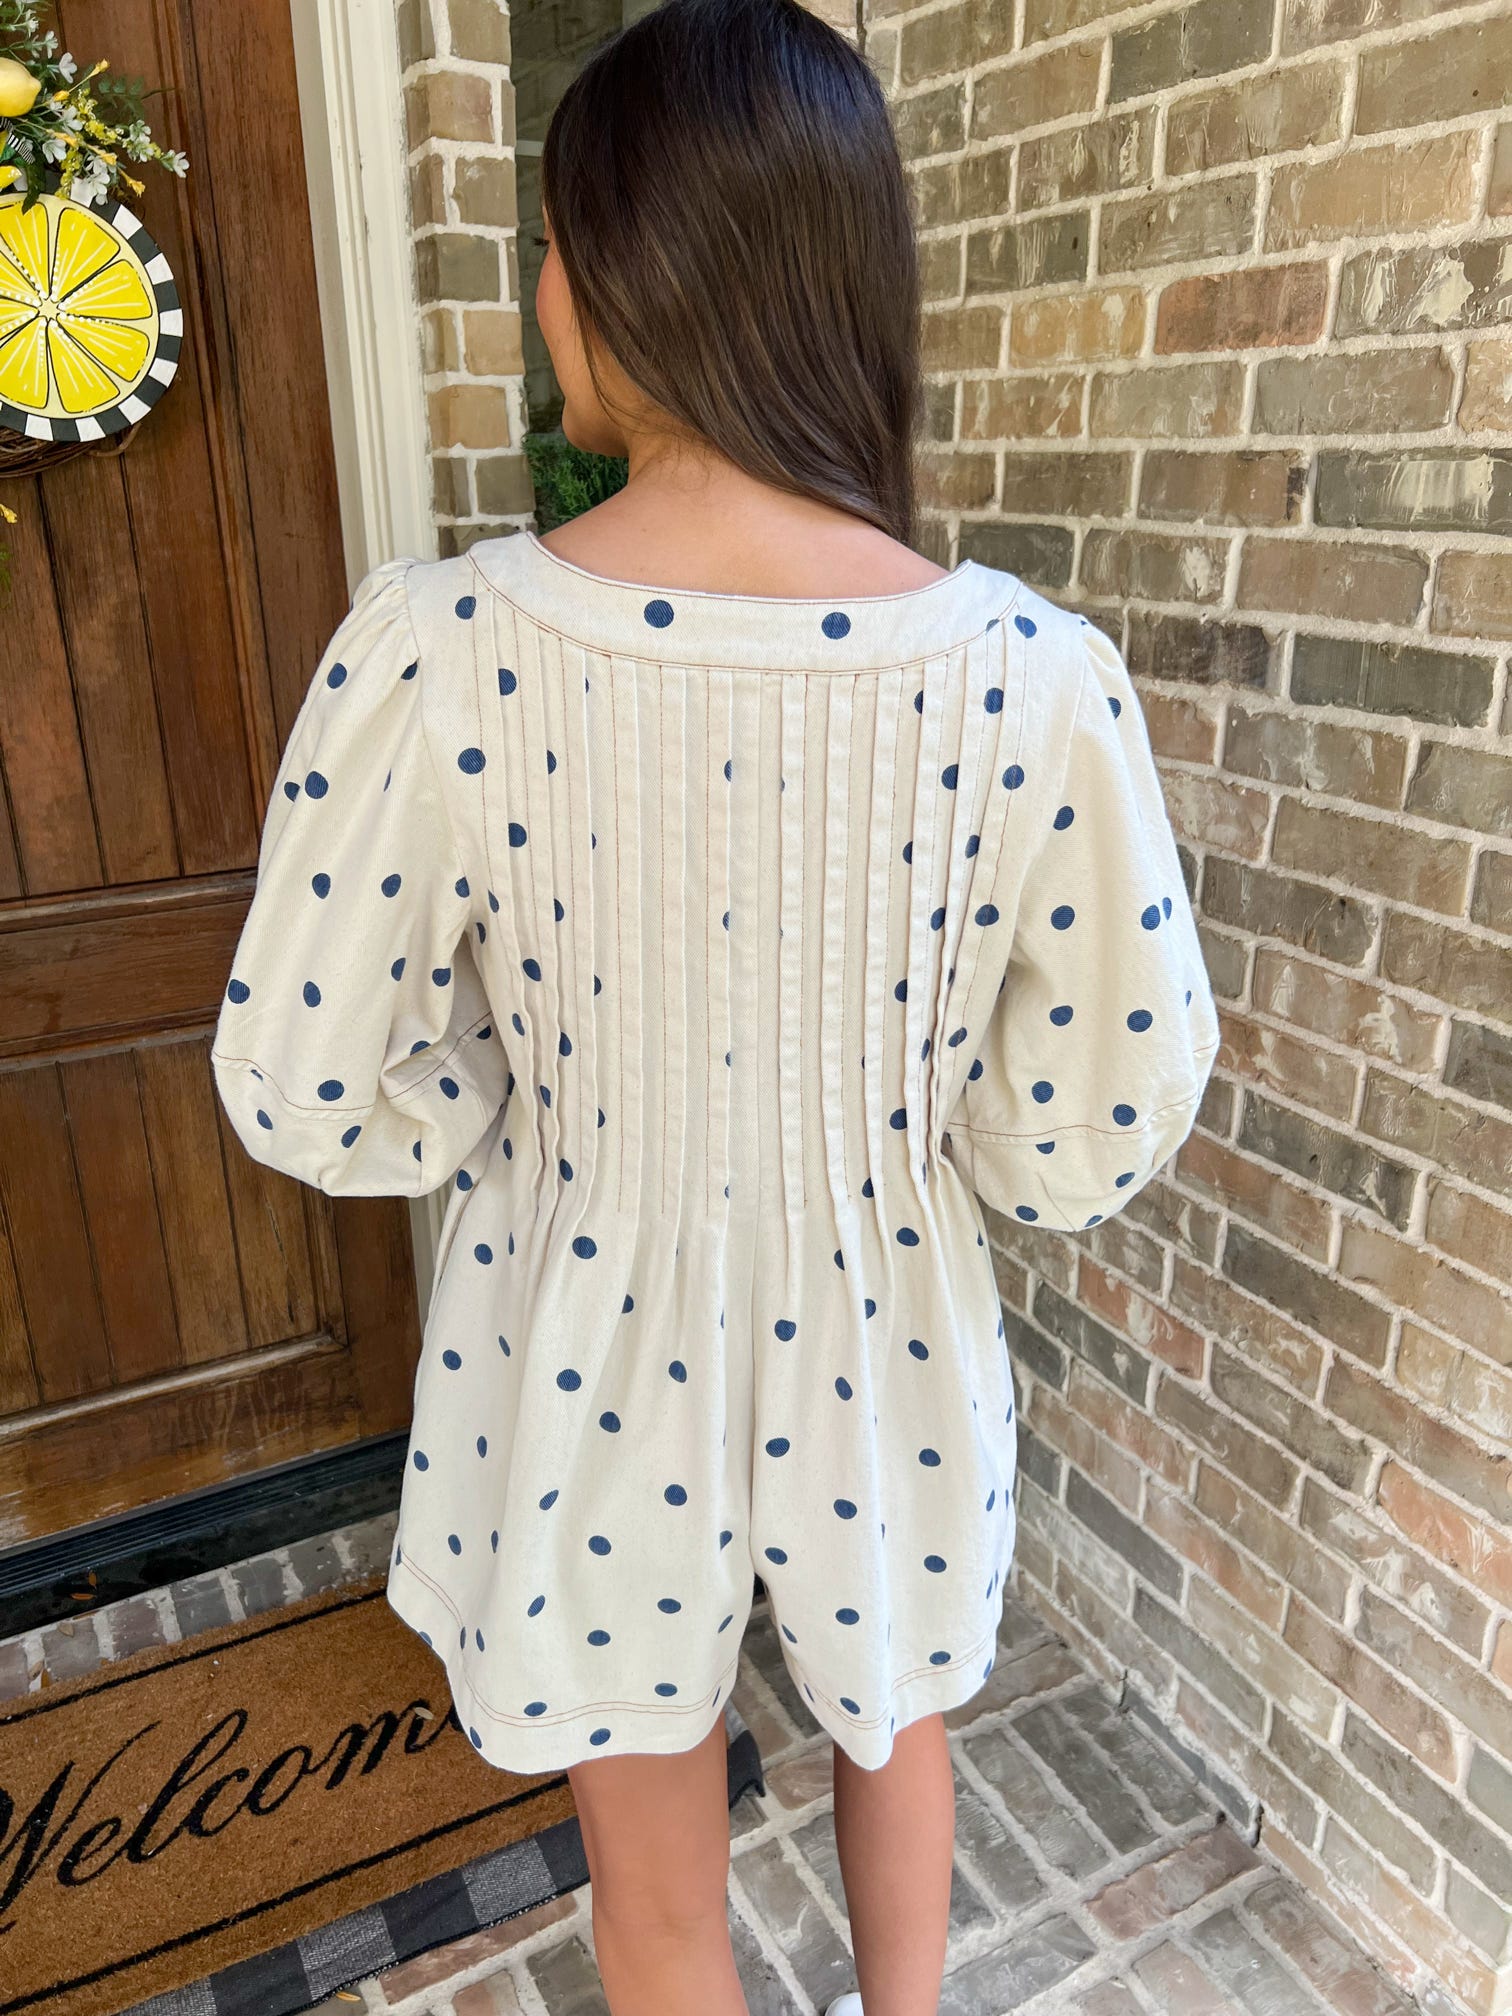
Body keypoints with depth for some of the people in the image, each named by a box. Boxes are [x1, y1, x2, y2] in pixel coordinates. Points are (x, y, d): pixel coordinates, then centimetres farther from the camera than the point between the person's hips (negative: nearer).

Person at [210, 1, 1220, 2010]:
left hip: (589, 1369, -1)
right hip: (880, 1362, 2)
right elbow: (1107, 1120, -11)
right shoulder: (1032, 673, -19)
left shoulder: (439, 645, -22)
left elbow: (306, 1089, -13)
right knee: (895, 1741, 36)